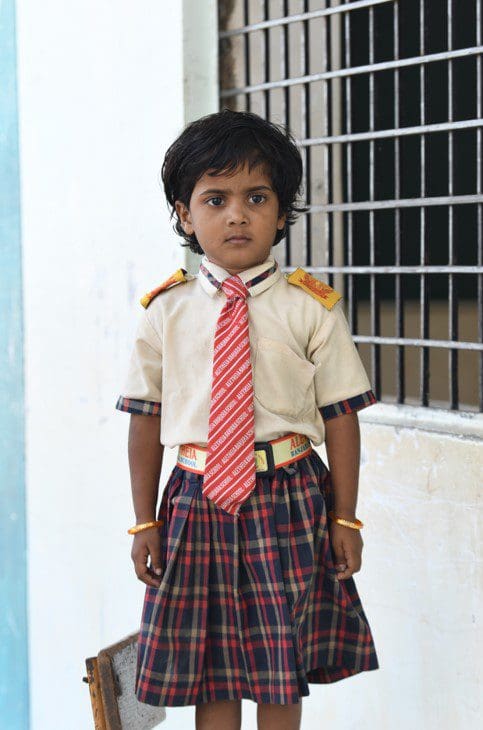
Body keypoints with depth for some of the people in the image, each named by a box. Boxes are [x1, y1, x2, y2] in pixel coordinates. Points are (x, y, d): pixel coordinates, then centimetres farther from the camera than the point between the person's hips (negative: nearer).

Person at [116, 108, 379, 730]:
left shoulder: (310, 310, -4)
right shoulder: (167, 312, 0)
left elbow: (340, 417, -1)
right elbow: (145, 421, 4)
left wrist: (345, 520, -1)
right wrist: (145, 523, 5)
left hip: (290, 500, -1)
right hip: (198, 502, 1)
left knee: (284, 665, 10)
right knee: (210, 668, 9)